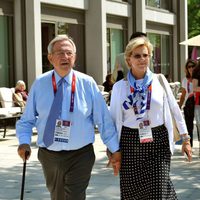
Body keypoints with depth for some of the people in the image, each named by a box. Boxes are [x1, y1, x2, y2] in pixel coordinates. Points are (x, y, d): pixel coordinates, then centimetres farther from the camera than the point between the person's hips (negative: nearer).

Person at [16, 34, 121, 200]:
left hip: (80, 156, -2)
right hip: (49, 156, 3)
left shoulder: (87, 84, -8)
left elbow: (104, 119, -3)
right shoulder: (40, 84, -3)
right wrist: (24, 141, -12)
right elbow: (27, 119, 4)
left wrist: (115, 150, -1)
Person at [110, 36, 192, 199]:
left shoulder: (159, 81, 2)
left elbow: (175, 110, 7)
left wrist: (186, 139, 8)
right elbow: (113, 119, 7)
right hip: (130, 143, 1)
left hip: (158, 142, -1)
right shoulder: (119, 87, 2)